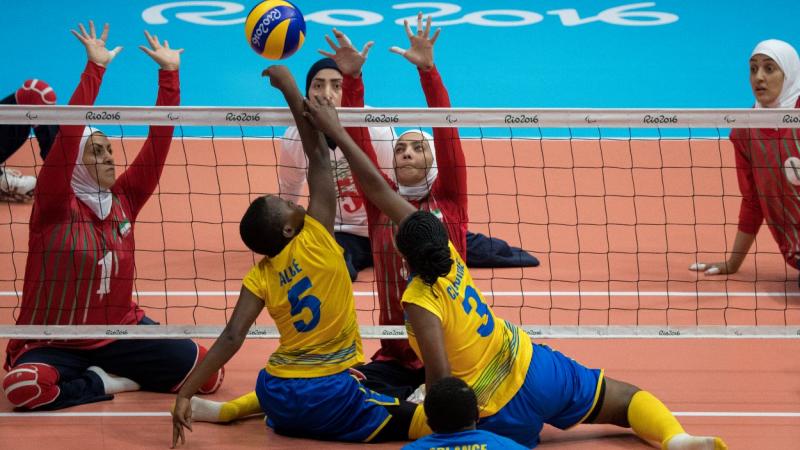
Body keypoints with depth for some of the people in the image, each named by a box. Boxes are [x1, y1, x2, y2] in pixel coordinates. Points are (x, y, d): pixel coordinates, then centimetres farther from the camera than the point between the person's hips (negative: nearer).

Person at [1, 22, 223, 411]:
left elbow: (158, 142, 0)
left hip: (121, 334, 4)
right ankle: (100, 384, -8)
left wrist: (169, 73, -6)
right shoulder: (55, 205, -10)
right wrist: (95, 67, -24)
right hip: (54, 344, -4)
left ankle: (109, 374, 8)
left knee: (208, 372, -13)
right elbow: (68, 135, -22)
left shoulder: (123, 199, 4)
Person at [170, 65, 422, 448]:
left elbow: (231, 338, -12)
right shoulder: (316, 238, -13)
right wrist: (289, 86, -5)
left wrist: (185, 394, -10)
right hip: (327, 397, -7)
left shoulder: (260, 277, -1)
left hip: (279, 398, 7)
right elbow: (318, 154, -9)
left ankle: (233, 408, 20)